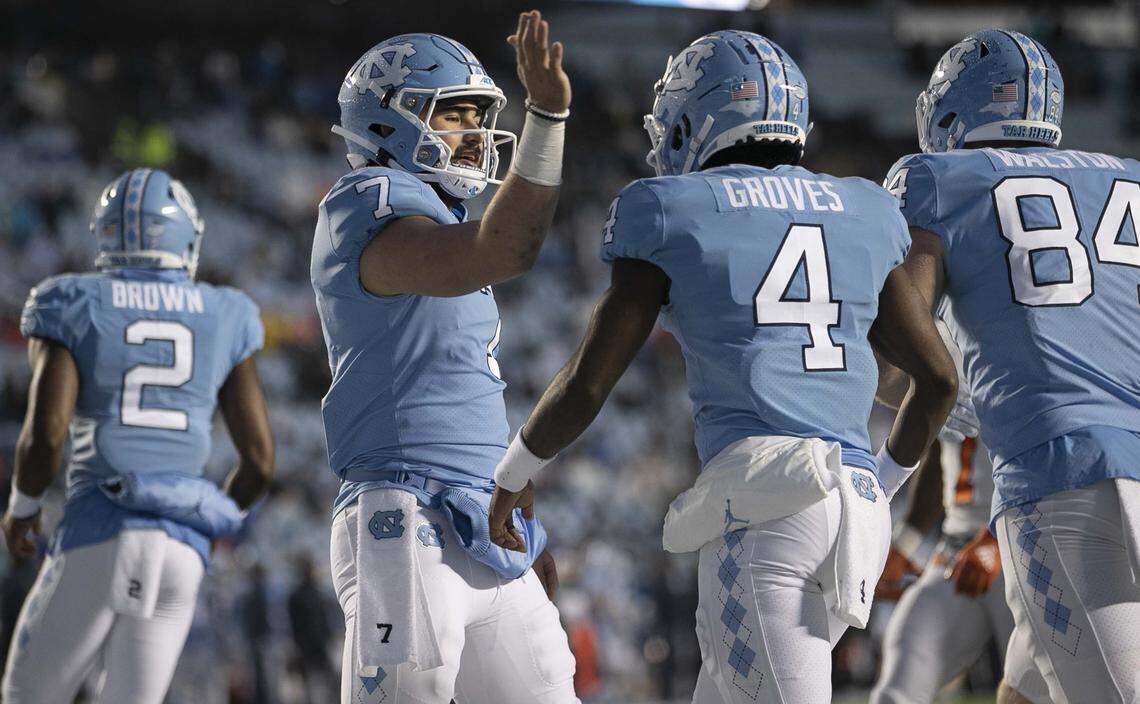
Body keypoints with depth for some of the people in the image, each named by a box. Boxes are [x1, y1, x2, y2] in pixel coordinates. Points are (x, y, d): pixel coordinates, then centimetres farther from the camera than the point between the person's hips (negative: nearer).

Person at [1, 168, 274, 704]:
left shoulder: (75, 309, 3)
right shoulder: (222, 322, 12)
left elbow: (45, 434, -11)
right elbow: (259, 462, 10)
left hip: (96, 542, -3)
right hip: (182, 551, 3)